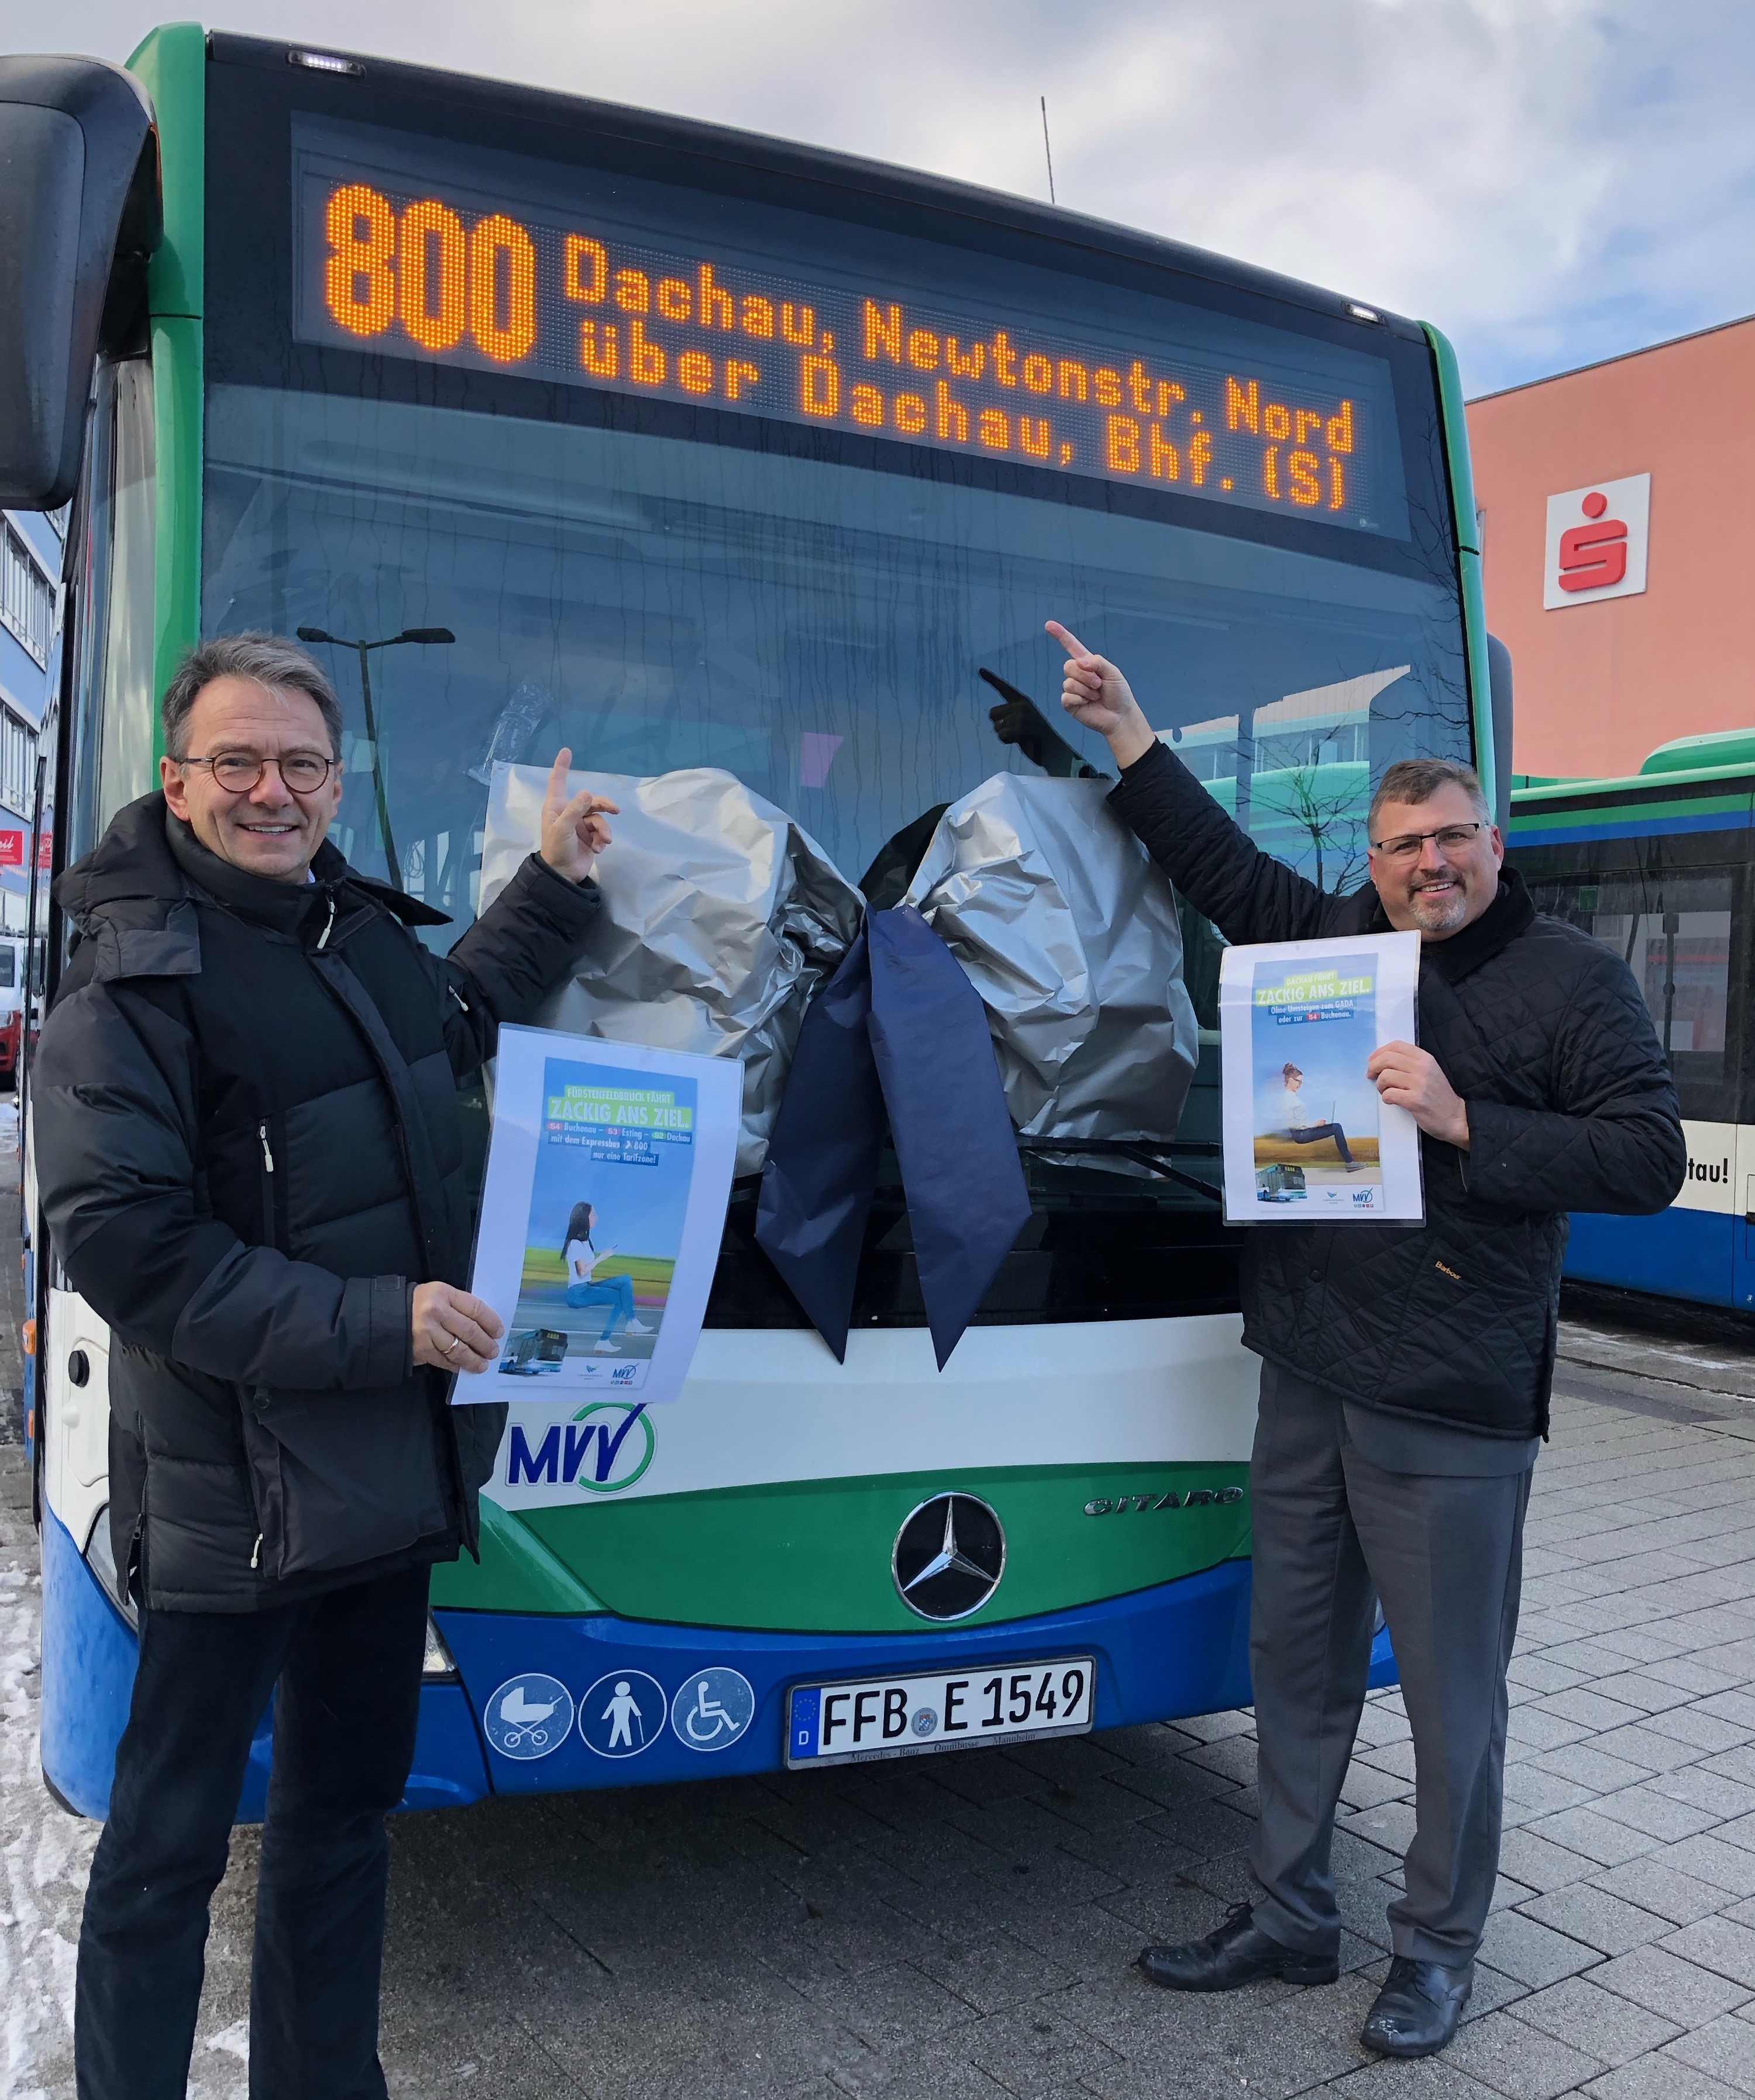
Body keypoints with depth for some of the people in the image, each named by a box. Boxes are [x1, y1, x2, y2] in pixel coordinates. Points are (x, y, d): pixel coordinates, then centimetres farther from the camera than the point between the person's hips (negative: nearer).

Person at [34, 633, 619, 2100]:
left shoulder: (368, 927, 8)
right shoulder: (130, 981, -14)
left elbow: (453, 1030, 30)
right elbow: (123, 1245, -20)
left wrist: (554, 888, 25)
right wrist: (373, 1323, -23)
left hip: (396, 1477, 7)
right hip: (229, 1497, -7)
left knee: (348, 1810, 21)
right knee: (170, 1843, 7)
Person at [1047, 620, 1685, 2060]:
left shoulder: (1573, 981, -4)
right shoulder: (1334, 942, 11)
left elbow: (1650, 1159, -11)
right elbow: (1223, 866, 19)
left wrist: (1462, 1119, -20)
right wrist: (1126, 734, 16)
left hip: (1451, 1412, -5)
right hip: (1308, 1381, 6)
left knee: (1452, 1694, 7)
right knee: (1296, 1663, 16)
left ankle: (1439, 1944, 28)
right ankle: (1291, 1916, 33)